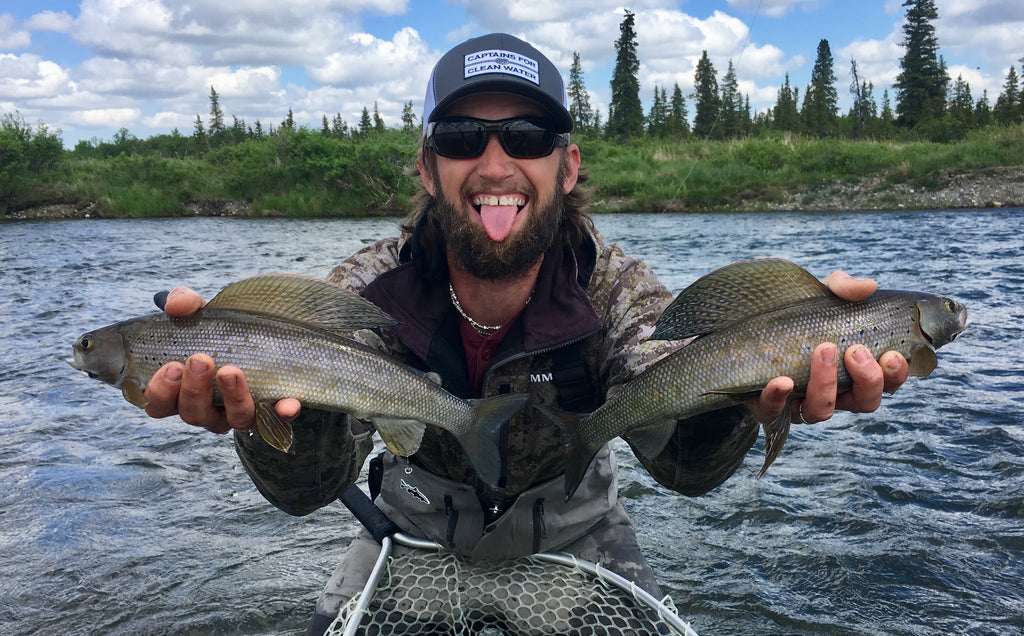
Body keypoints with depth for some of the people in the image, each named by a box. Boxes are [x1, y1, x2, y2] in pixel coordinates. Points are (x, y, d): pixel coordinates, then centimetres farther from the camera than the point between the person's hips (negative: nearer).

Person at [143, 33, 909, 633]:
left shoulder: (617, 290, -22)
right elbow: (309, 486, -34)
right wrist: (272, 396, -59)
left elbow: (683, 457, -37)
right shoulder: (369, 292, -23)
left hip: (573, 534, 0)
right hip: (416, 533, 0)